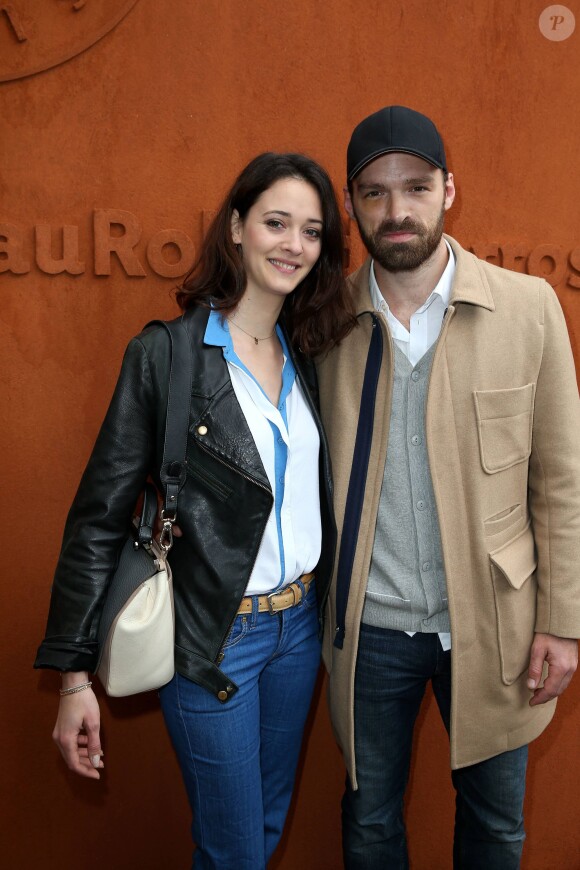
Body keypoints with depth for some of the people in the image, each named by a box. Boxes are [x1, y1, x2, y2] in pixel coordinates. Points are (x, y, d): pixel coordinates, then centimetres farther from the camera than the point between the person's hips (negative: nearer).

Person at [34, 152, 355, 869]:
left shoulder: (309, 355, 3)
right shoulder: (165, 354, -13)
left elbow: (322, 494, 10)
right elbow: (100, 515, -12)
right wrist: (74, 674, -12)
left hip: (300, 623, 5)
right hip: (213, 639, -5)